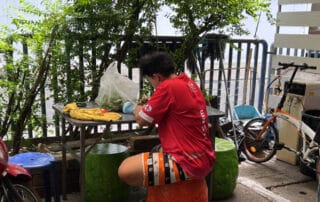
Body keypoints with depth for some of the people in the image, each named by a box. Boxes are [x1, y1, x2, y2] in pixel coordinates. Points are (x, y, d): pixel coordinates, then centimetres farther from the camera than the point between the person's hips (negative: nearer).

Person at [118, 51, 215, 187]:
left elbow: (142, 119, -10)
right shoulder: (189, 83, 9)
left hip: (188, 164, -10)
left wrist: (138, 109, 11)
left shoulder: (168, 87, -18)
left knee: (125, 170, -14)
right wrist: (147, 107, 11)